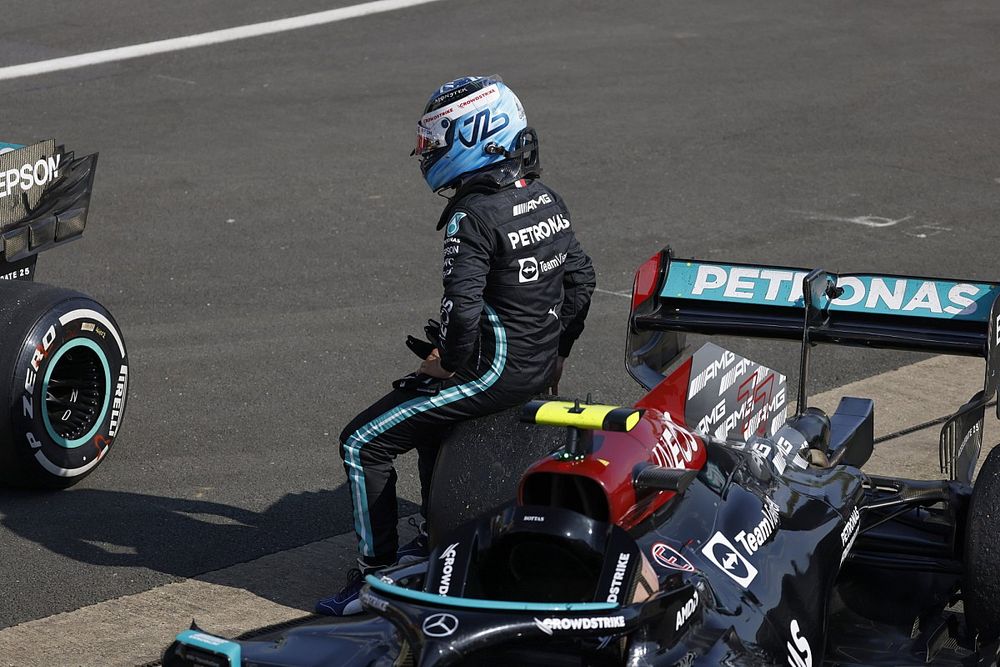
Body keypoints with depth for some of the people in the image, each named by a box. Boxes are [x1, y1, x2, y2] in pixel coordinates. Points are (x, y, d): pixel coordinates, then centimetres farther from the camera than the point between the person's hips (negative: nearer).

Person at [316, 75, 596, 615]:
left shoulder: (473, 216, -20)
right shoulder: (548, 201, 6)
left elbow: (462, 307, -27)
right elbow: (580, 277, 15)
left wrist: (449, 362, -10)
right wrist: (556, 353, 23)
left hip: (494, 369, -9)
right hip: (540, 368, 9)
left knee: (363, 443, -2)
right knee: (426, 413, 33)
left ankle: (377, 572, 0)